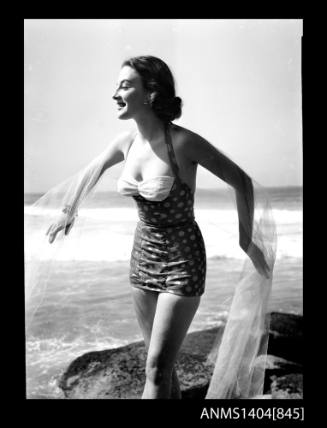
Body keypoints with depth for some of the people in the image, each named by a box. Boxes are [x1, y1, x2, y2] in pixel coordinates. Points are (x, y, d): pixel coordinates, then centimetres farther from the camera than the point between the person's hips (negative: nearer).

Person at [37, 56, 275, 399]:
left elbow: (241, 181, -13)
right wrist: (69, 210, 26)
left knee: (157, 368, -3)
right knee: (158, 356, 18)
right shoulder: (127, 141, -4)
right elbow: (95, 169, 17)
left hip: (182, 259, -6)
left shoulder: (184, 141, -22)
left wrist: (247, 241, -7)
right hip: (144, 255, 6)